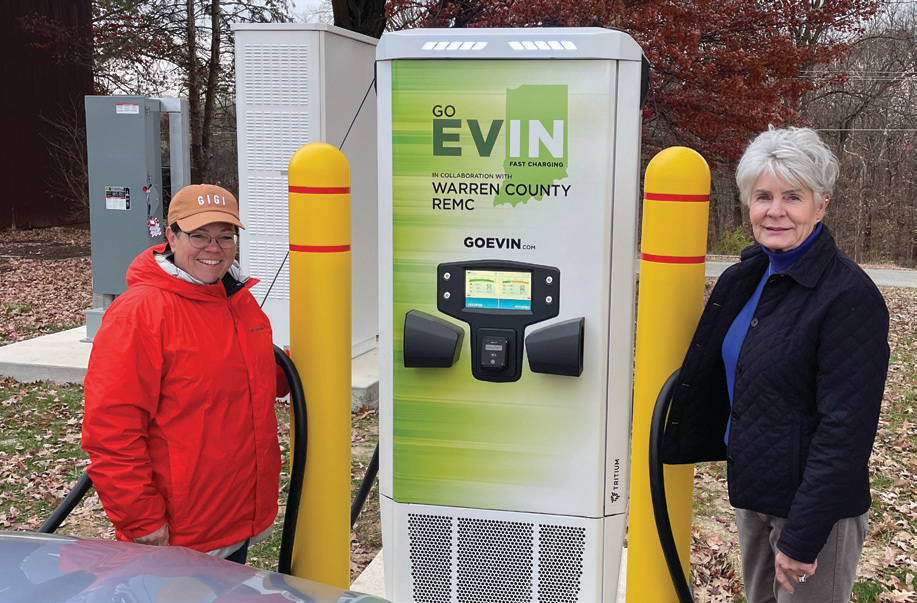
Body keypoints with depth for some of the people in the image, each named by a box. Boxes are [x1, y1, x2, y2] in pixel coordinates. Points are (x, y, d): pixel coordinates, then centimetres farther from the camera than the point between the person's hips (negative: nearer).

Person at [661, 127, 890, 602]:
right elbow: (713, 375, 17)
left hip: (814, 508, -7)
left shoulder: (849, 296, -20)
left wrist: (803, 538, -22)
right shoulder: (747, 277, 4)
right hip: (752, 492, 8)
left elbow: (846, 429, -22)